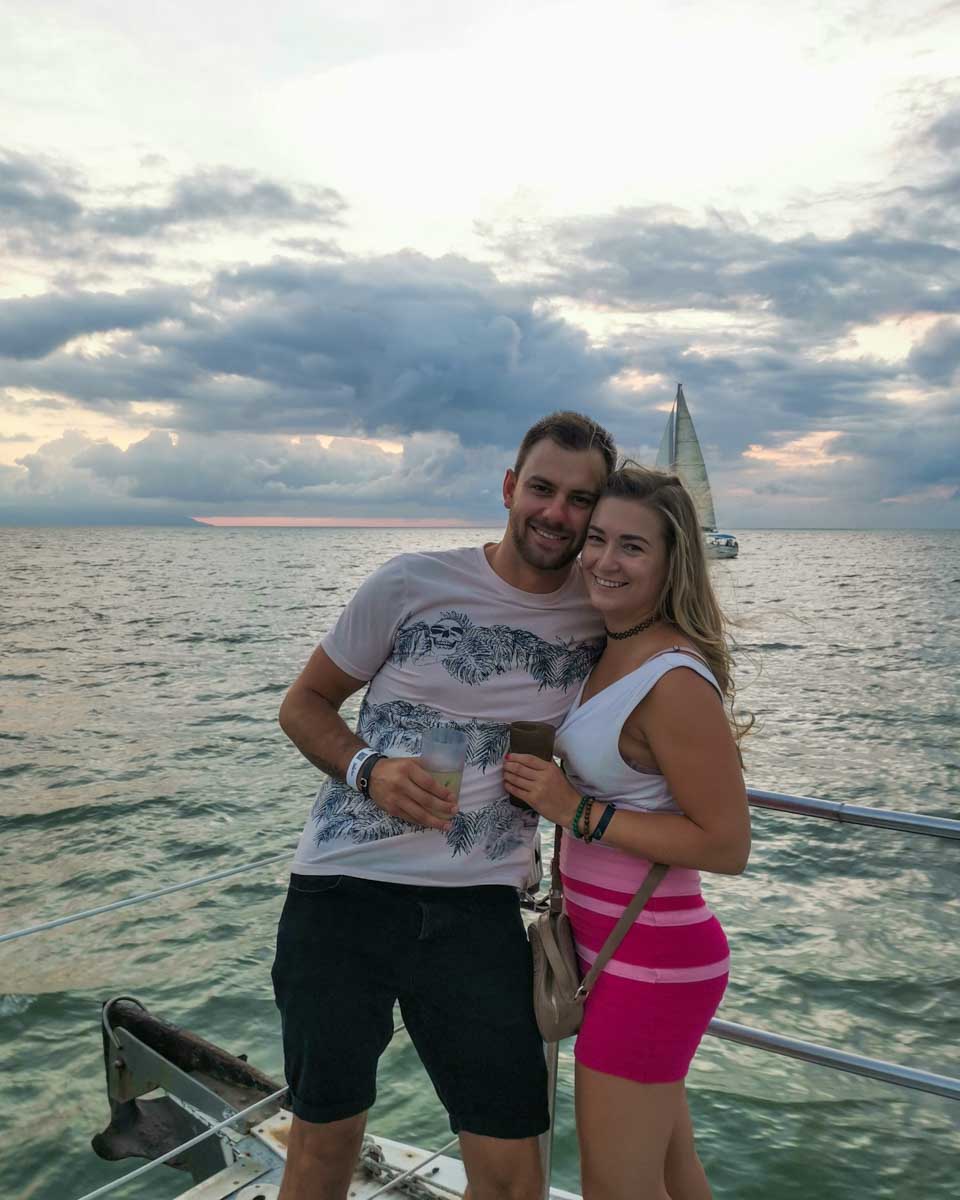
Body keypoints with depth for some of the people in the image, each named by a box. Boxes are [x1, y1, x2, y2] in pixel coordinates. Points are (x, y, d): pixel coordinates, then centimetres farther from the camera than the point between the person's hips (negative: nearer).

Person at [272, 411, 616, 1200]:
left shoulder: (601, 615, 1)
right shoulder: (412, 583, -4)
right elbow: (304, 704, 4)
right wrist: (368, 770, -15)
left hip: (478, 907, 1)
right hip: (344, 887, -1)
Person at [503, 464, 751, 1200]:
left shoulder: (676, 682, -25)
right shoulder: (615, 650, 2)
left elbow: (727, 846, -23)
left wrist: (577, 812, -23)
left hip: (652, 959, -9)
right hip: (629, 946, 9)